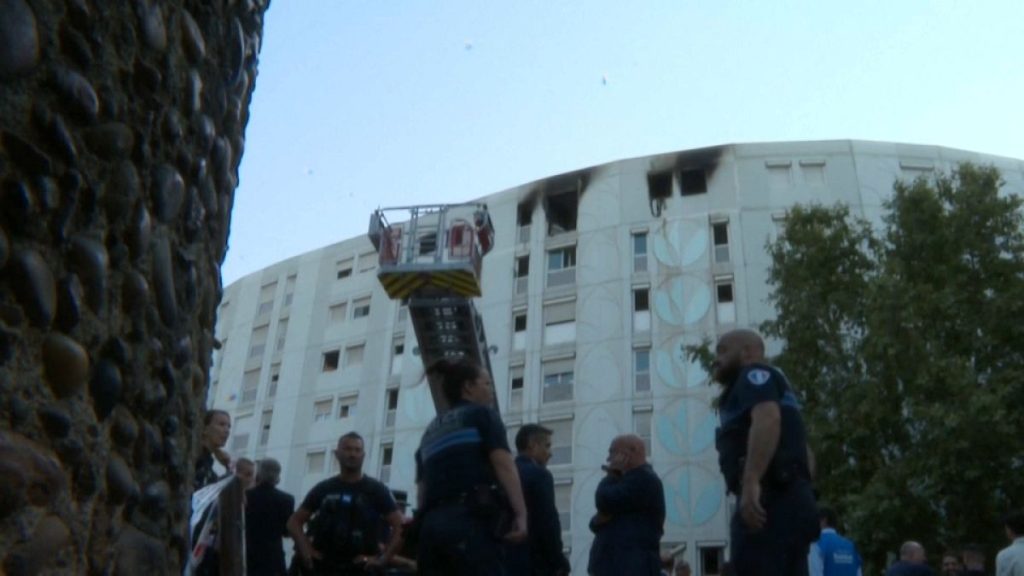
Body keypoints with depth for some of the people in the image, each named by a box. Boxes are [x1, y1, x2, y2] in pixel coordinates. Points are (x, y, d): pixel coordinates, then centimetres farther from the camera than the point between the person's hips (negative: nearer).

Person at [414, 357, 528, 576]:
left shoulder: (431, 431, 29)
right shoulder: (482, 414, 11)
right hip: (470, 518, -7)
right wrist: (520, 514, -11)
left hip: (433, 523, 7)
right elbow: (503, 463, -4)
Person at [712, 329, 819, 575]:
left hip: (771, 499, -10)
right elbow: (803, 452, 31)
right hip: (787, 500, 10)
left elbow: (768, 419, -18)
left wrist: (751, 481, -27)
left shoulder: (754, 375, 4)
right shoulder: (765, 389, 32)